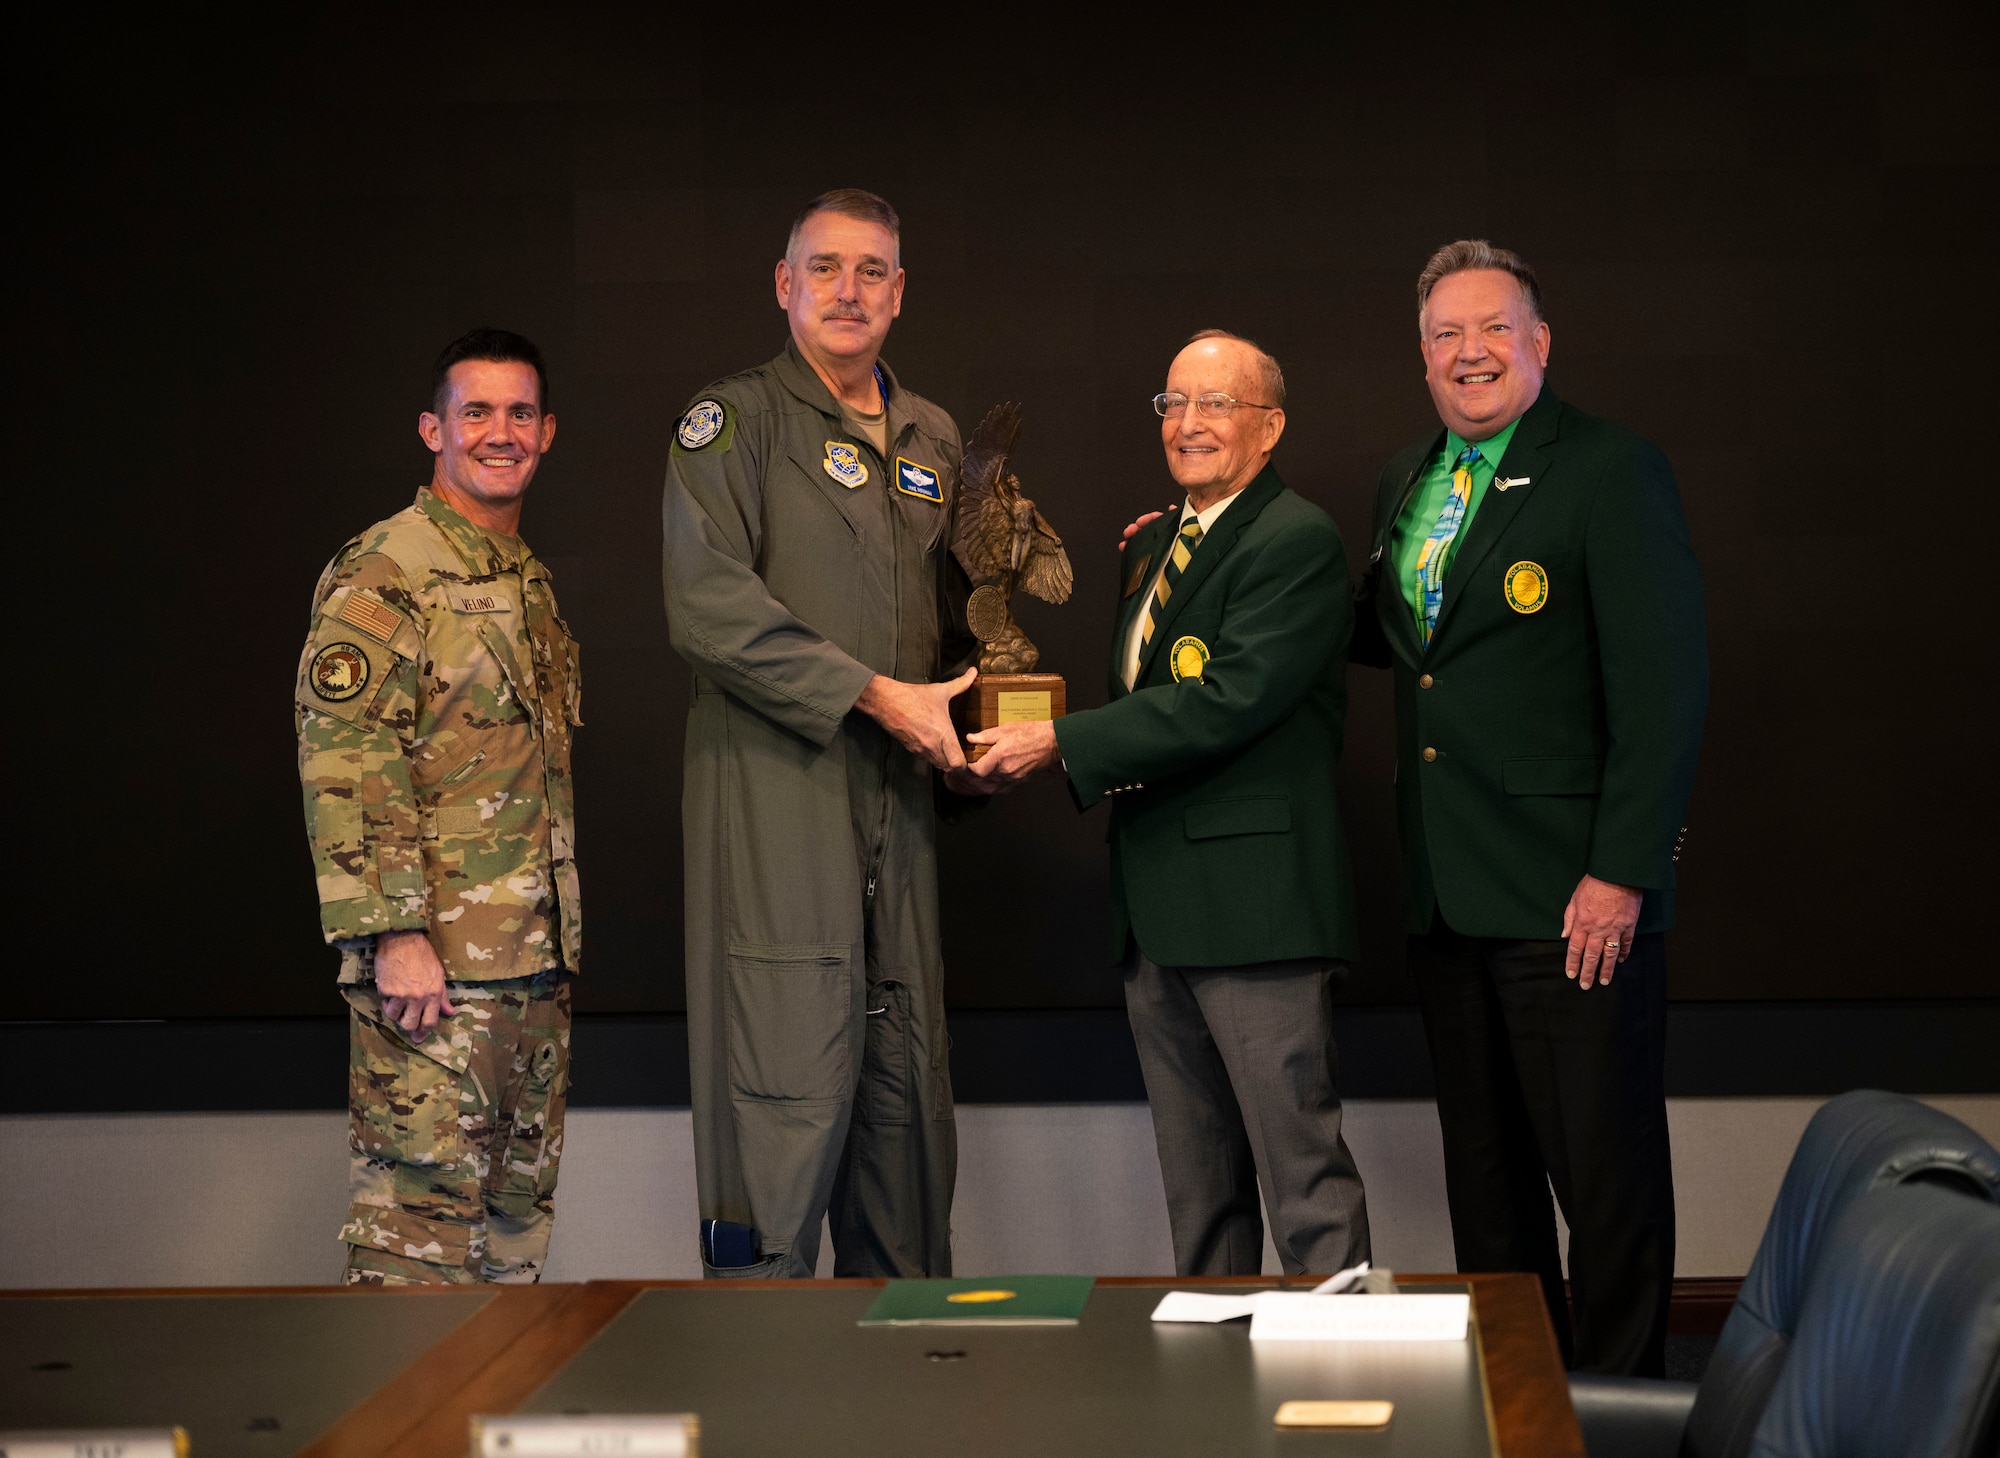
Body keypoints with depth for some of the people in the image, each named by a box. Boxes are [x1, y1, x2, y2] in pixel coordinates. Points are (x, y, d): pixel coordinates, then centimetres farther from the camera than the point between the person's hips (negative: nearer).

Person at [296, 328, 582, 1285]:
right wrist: (393, 934, -22)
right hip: (435, 958, -9)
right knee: (420, 1202, -7)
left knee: (519, 1207, 12)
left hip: (536, 956, 9)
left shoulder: (529, 579, 18)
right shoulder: (383, 575, -9)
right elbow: (343, 765, -16)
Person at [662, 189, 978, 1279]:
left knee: (906, 1082, 9)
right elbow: (709, 610, -13)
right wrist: (873, 696, -14)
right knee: (785, 1084, -10)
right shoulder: (732, 420, -2)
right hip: (774, 790, -6)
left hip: (897, 791, 6)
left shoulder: (931, 438, 18)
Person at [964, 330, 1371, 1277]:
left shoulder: (1297, 541, -9)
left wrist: (1060, 744, -17)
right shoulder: (1153, 545, 19)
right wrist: (1013, 754, 1)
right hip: (1156, 912, 9)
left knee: (1302, 1169, -6)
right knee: (1195, 1185, 15)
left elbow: (1229, 700, -19)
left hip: (1254, 903, -9)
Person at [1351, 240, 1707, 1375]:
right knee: (1484, 1166, 15)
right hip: (1449, 894, 7)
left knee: (1604, 1169, 0)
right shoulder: (1407, 483, 14)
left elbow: (1666, 686, -14)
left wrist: (1623, 873, -19)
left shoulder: (1613, 473, -9)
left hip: (1572, 895, -7)